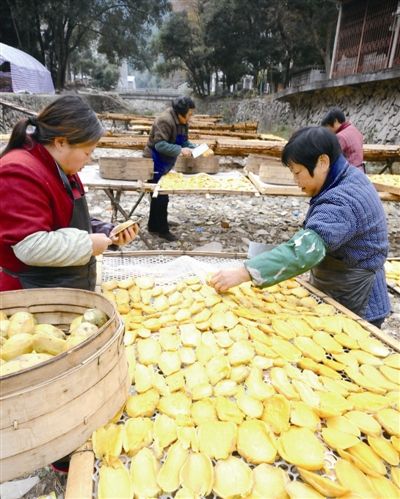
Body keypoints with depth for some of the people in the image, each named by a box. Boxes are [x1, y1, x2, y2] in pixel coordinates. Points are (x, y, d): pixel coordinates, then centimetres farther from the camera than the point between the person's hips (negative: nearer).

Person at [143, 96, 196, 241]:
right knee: (161, 196, -4)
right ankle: (162, 229, 7)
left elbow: (184, 141, 12)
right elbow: (160, 144, -31)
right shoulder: (165, 120, -24)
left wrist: (195, 148, -6)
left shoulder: (182, 122, 5)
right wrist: (180, 150, -35)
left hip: (164, 163, 10)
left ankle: (154, 225, 30)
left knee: (158, 195, 17)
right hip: (155, 163, -10)